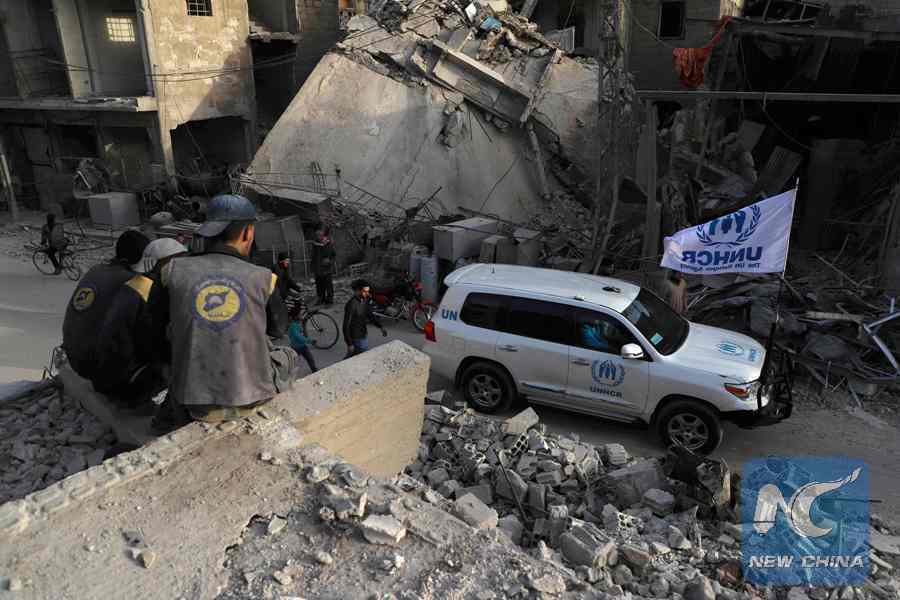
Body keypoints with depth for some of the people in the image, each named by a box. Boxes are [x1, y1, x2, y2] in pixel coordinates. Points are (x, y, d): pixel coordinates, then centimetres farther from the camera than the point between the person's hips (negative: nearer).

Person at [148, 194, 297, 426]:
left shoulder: (174, 270, -6)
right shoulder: (263, 278, -8)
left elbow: (155, 322, 9)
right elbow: (279, 329, 8)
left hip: (195, 407, 2)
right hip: (252, 399, -1)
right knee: (287, 356, 32)